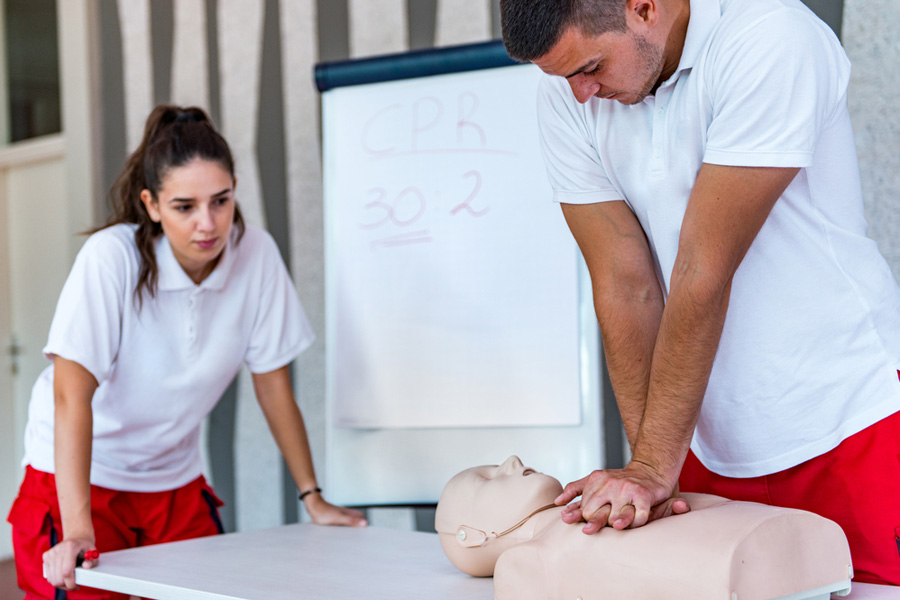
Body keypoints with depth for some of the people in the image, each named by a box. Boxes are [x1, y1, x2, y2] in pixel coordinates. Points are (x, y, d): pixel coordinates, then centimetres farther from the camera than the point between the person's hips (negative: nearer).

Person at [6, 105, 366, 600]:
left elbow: (272, 383, -2)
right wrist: (78, 531, -38)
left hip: (177, 482, 4)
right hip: (77, 478, -4)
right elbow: (73, 393, -29)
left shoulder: (256, 254, -12)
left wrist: (313, 497, 2)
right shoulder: (110, 258, -24)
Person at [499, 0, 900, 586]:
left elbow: (704, 273, -23)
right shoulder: (566, 98, -5)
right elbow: (624, 285, -8)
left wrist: (654, 467, -21)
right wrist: (645, 468, -15)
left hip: (849, 422, -4)